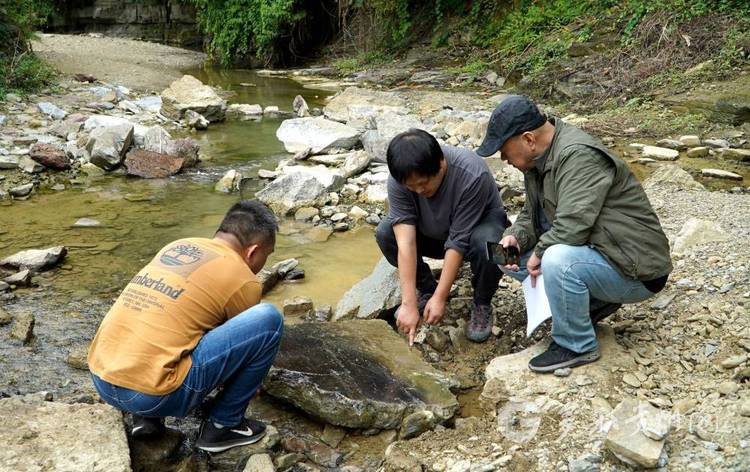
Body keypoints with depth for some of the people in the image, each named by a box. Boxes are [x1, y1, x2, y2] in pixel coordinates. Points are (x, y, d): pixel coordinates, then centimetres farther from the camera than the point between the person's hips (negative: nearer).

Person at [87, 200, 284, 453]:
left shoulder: (177, 246, 19)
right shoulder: (242, 280, -1)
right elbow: (243, 341, 16)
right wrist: (252, 386, 39)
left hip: (100, 380, 8)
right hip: (147, 393, -8)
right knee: (269, 319, -5)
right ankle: (223, 425, 10)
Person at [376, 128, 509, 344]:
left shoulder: (472, 175, -36)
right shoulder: (398, 179, -27)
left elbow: (458, 242, -32)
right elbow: (406, 241, -31)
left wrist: (440, 298, -30)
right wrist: (409, 304, -34)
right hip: (434, 233, 3)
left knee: (487, 245, -38)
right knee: (385, 233, -22)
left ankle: (482, 305, -7)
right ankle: (426, 290, 2)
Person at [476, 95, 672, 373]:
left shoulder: (579, 156, -25)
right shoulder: (539, 159, 4)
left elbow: (572, 226, -33)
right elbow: (531, 215, 12)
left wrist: (540, 251, -16)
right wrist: (515, 236, -8)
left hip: (634, 269, -10)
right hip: (592, 253, 10)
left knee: (558, 260, -36)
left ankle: (577, 346, -12)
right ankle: (594, 301, 9)